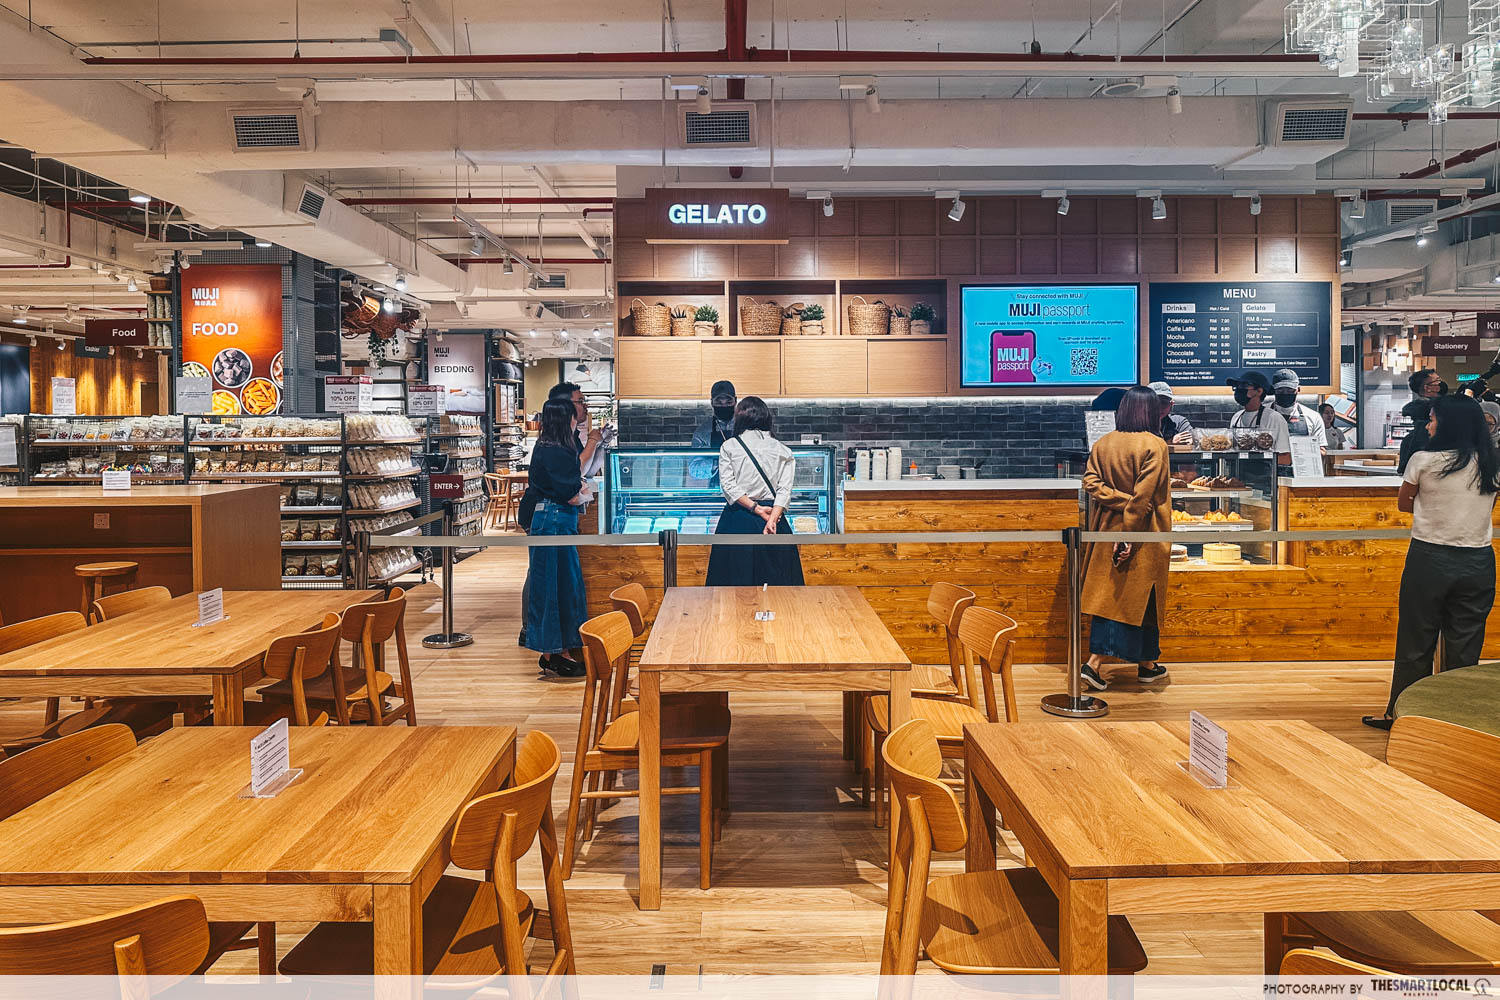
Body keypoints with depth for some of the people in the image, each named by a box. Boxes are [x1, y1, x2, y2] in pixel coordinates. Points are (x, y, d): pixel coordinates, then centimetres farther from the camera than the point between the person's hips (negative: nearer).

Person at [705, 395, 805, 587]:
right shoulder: (782, 450, 5)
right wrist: (772, 518, -13)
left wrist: (756, 509, -9)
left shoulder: (729, 446, 1)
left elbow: (728, 486, -8)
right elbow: (785, 490, -5)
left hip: (737, 523, -1)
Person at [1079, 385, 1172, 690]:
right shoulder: (1154, 445, -13)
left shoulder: (1103, 443, 4)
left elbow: (1090, 482, -5)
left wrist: (1122, 501, -9)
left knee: (1109, 594, 9)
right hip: (1144, 536, -5)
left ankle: (1094, 662, 2)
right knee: (1141, 597, 6)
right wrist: (1130, 535, -17)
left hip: (1108, 532, 5)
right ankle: (1146, 664, 20)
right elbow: (1144, 497, -18)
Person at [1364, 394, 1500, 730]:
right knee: (1465, 646, 10)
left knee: (1416, 643, 7)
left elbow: (1403, 504, 5)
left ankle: (1398, 713, 19)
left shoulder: (1424, 461, -9)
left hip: (1430, 559, -3)